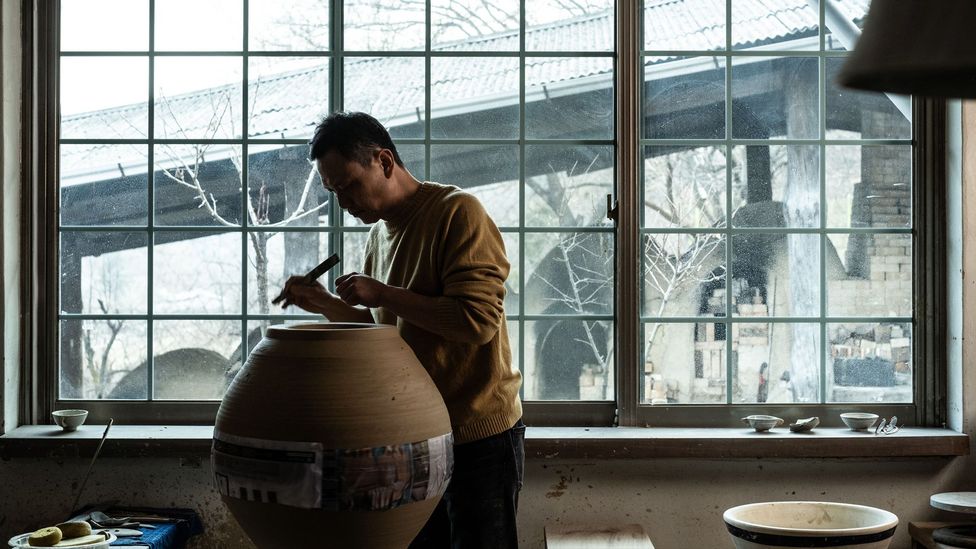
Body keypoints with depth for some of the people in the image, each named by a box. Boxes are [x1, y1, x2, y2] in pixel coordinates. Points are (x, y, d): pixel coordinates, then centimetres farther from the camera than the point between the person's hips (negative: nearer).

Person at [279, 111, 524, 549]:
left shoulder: (458, 213, -15)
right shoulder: (379, 230, 11)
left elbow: (479, 320, -24)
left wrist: (382, 294, -20)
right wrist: (325, 305, 6)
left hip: (478, 434, -8)